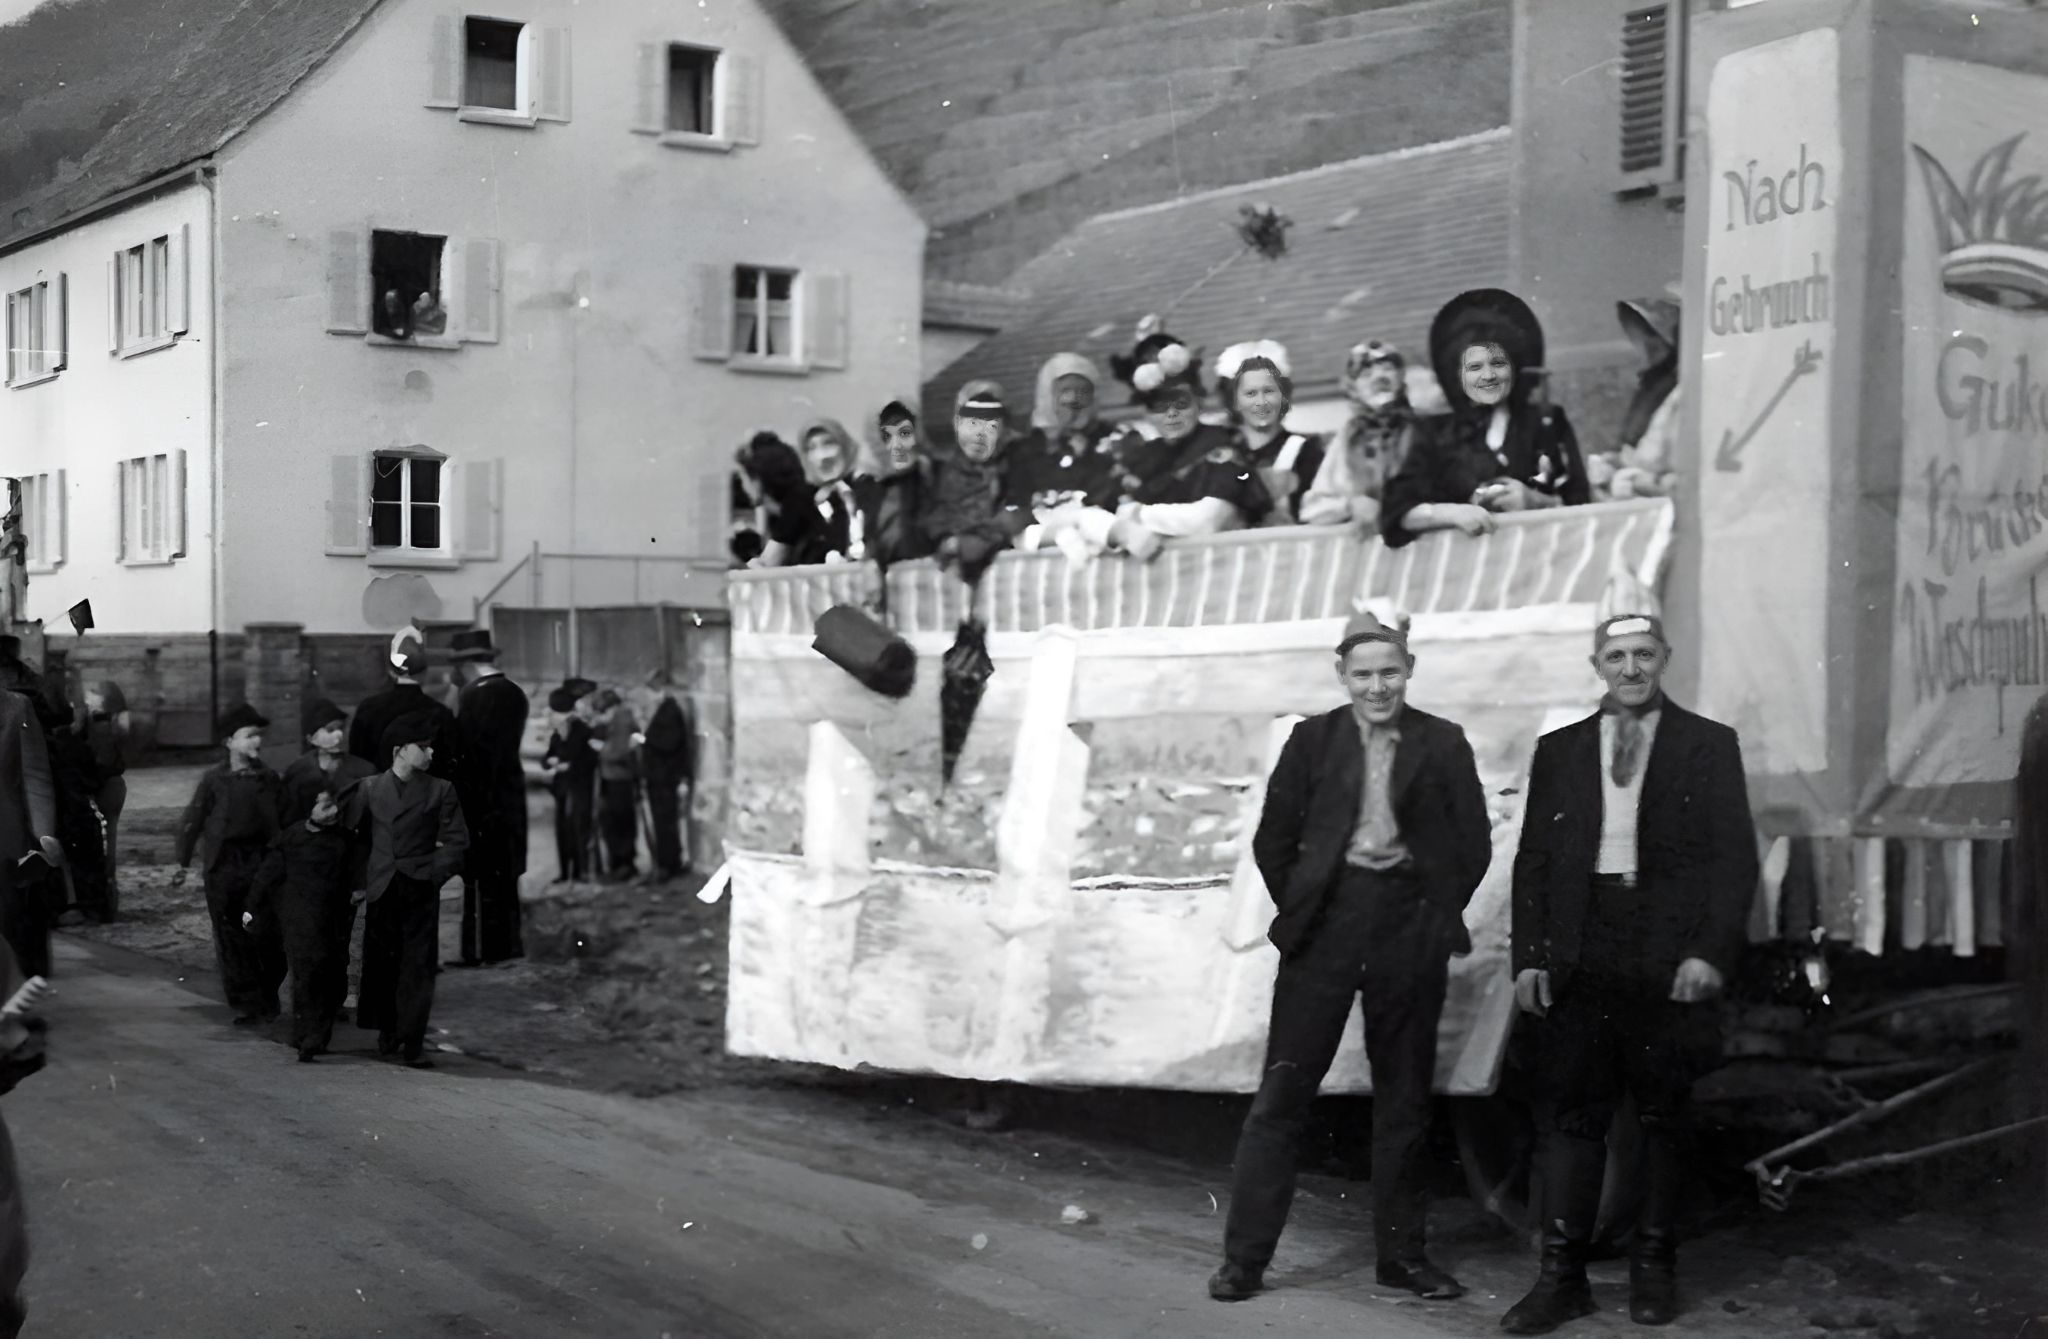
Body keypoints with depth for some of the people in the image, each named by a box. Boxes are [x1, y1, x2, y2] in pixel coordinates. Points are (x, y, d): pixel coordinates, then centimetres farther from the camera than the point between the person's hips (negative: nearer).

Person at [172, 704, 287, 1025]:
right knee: (231, 939, 3)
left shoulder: (270, 779, 3)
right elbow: (193, 821, 3)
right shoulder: (214, 779, -2)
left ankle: (266, 998, 14)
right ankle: (246, 1005, 12)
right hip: (224, 864, -1)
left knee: (265, 935, -5)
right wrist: (183, 863, 3)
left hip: (262, 862, 1)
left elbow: (284, 823, 7)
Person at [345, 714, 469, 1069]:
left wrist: (435, 873, -9)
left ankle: (413, 1043, 0)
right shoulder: (368, 789, 5)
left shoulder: (440, 791, 2)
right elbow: (347, 827, 7)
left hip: (421, 890, -1)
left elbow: (456, 840, -1)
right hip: (381, 890, 1)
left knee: (418, 967, -4)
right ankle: (388, 1033, 21)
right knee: (380, 965, 6)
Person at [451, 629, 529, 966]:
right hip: (510, 792, 8)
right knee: (505, 873, 15)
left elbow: (468, 752, -17)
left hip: (480, 798, -8)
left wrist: (460, 797, -11)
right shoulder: (514, 693, 8)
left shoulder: (476, 697, -17)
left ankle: (482, 951, -1)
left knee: (481, 877, -3)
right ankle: (508, 944, 21)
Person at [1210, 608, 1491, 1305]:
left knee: (1405, 1097, 10)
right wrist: (1299, 909, 3)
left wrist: (1438, 917, 2)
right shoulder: (1314, 737, 2)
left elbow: (1473, 843, 5)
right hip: (1326, 926, -1)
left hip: (1410, 929, 1)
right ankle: (1244, 1256, 5)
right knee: (1283, 1091, -1)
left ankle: (1401, 1252, 22)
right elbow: (1273, 840, 6)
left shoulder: (1443, 744, 2)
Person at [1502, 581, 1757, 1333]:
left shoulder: (1709, 747, 5)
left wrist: (1711, 953, -10)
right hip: (1580, 959, 2)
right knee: (1570, 1114, -1)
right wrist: (1528, 958, 1)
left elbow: (1735, 860, 0)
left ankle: (1654, 1268, 17)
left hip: (1670, 963, -2)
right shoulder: (1560, 751, 12)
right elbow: (1532, 862, 10)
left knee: (1663, 1116, 6)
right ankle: (1562, 1277, 2)